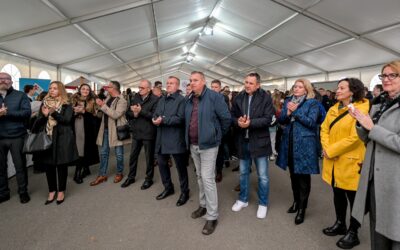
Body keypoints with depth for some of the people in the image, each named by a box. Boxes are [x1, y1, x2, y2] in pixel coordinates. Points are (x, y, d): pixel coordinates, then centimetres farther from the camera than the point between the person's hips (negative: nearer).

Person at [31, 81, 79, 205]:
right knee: (48, 165, 8)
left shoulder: (66, 105, 0)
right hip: (47, 138, 4)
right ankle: (52, 191, 22)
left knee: (61, 164, 3)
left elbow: (66, 120, -12)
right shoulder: (45, 103, 12)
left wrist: (54, 113, -24)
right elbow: (38, 122, 7)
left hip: (62, 138, -4)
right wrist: (44, 115, -14)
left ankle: (61, 191, 17)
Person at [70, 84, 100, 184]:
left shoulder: (92, 101, 5)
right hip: (76, 128, 2)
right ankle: (85, 169, 17)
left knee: (85, 148, -1)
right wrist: (75, 112, -12)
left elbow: (95, 115, -4)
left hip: (88, 129, -2)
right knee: (77, 148, 1)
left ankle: (78, 172, 9)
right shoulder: (74, 100, 10)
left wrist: (83, 111, -14)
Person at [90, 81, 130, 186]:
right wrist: (100, 106, -3)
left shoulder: (122, 101, -13)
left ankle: (119, 173, 24)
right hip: (106, 129, 7)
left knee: (118, 154, 6)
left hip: (116, 130, -7)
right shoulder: (108, 98, 10)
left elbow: (115, 115, -25)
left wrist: (103, 105, -23)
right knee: (103, 153, 10)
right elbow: (102, 114, 15)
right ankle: (102, 175, 20)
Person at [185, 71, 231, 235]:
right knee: (200, 176, 18)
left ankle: (212, 216, 9)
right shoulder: (189, 100, 7)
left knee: (207, 179, -4)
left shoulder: (214, 97, -13)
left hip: (208, 144, -6)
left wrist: (218, 134, 1)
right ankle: (203, 205, 36)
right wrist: (189, 138, 15)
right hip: (193, 145, 7)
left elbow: (226, 118, -10)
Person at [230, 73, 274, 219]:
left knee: (263, 176, 6)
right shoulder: (239, 97, 5)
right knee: (243, 173, 18)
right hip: (243, 141, 4)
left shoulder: (265, 98, -7)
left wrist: (250, 123, -25)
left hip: (259, 141, -4)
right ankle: (243, 199, 36)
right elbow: (232, 115, 6)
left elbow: (268, 119, -15)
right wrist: (238, 121, -16)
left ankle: (263, 204, 26)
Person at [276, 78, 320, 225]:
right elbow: (280, 120, 4)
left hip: (304, 144, -5)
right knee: (293, 174, 15)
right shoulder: (288, 101, 11)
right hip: (289, 143, 5)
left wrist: (295, 111, -17)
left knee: (303, 176, 1)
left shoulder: (312, 103, -4)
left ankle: (302, 208, 12)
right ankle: (296, 201, 31)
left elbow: (311, 122, -15)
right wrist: (288, 113, -15)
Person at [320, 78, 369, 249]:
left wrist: (331, 150, -17)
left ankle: (353, 233, 23)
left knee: (353, 198, 7)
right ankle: (340, 224, 37)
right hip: (333, 161, 7)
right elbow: (324, 129, 5)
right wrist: (326, 148, -12)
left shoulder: (361, 109, -12)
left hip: (350, 161, -6)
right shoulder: (333, 109, 10)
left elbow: (355, 137, -20)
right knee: (337, 194, 19)